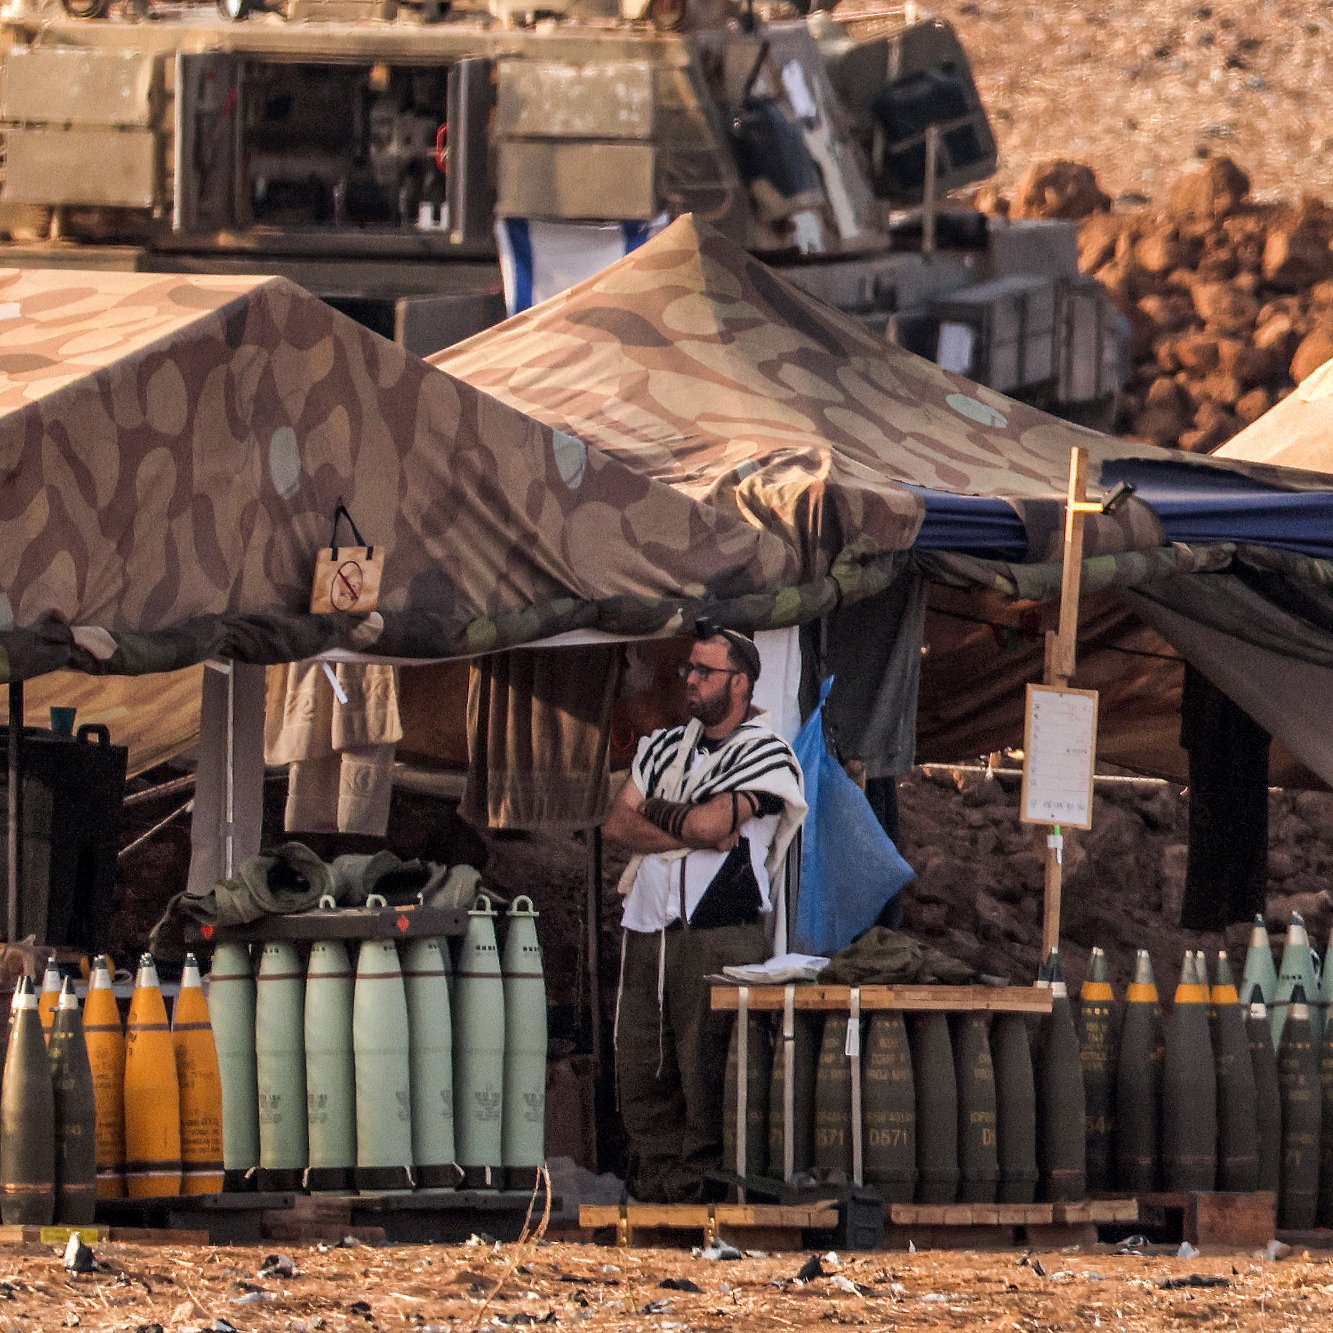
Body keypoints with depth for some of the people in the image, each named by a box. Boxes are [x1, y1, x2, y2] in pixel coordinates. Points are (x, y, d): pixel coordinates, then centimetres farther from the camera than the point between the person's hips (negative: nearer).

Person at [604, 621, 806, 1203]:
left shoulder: (767, 754, -1)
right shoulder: (663, 747, 18)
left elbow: (707, 822, -14)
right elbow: (618, 823, 7)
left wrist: (654, 811, 5)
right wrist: (690, 832, -6)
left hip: (720, 938, -6)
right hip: (647, 932, 6)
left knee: (707, 1077, -7)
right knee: (640, 1072, 4)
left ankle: (695, 1195, -4)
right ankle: (651, 1193, 8)